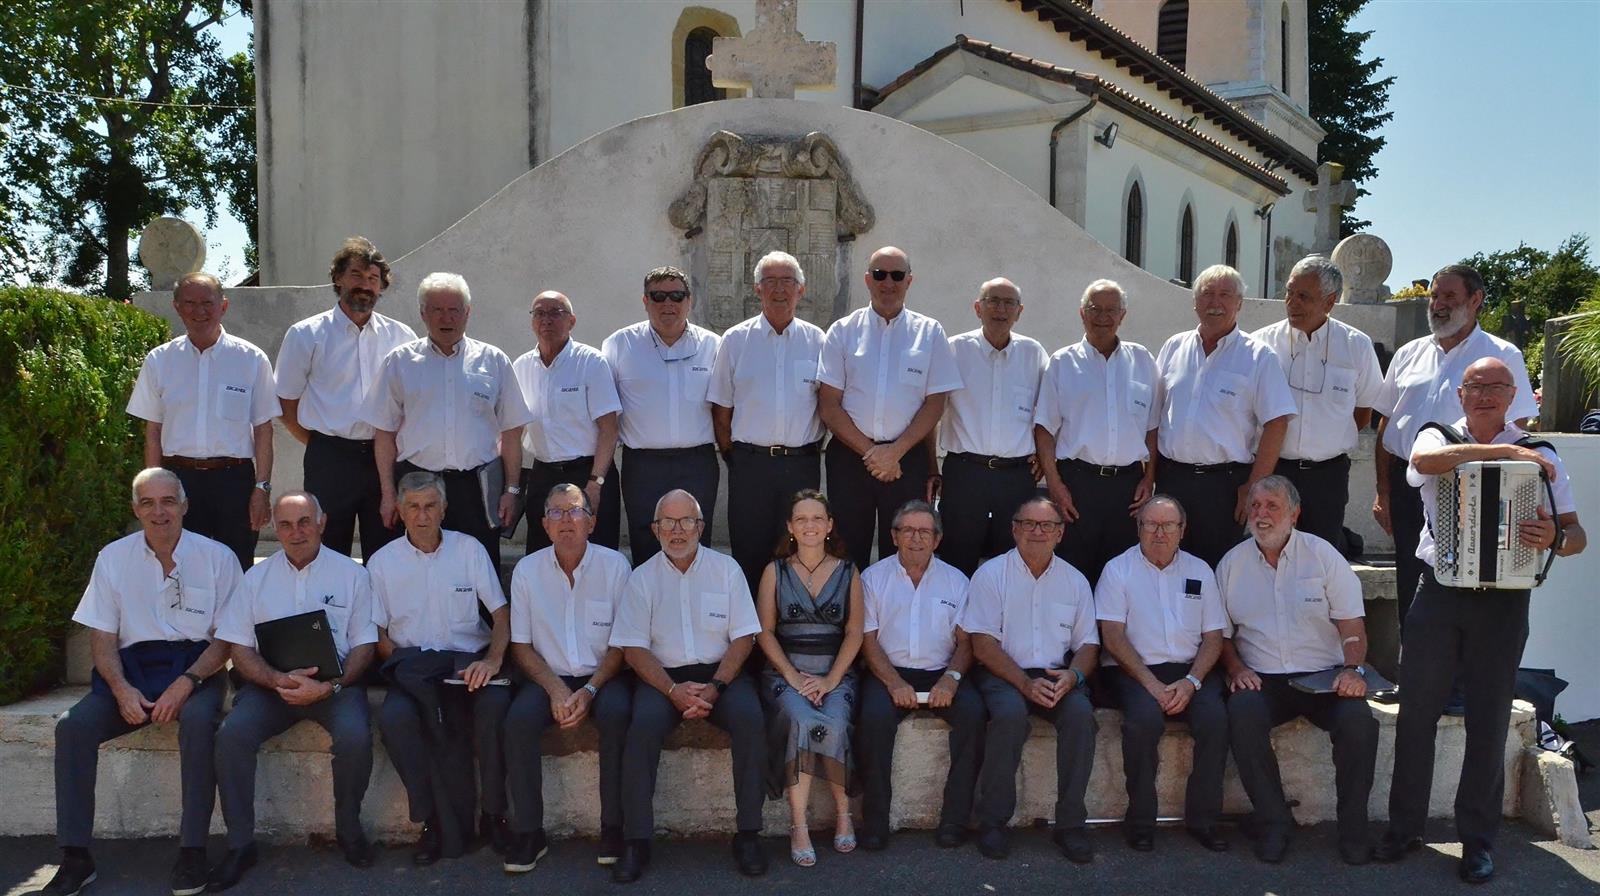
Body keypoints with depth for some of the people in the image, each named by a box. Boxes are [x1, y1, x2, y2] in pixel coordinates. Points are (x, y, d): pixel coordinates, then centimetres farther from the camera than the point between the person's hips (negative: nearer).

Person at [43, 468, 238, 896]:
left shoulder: (217, 557, -1)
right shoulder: (113, 558, 6)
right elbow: (102, 638, 6)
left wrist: (185, 684, -18)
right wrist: (122, 689, -12)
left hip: (195, 666, -3)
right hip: (132, 669, 3)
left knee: (198, 719, -34)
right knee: (73, 726, -22)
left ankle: (192, 852, -25)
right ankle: (75, 856, -13)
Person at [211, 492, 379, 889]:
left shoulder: (351, 573, 5)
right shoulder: (257, 576, 11)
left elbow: (364, 646, 1)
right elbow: (239, 648, 6)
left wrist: (328, 686, -17)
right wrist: (278, 680, -15)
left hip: (335, 680, -2)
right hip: (271, 680, 2)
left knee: (355, 735, -30)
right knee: (232, 734, -25)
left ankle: (348, 829, -5)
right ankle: (240, 844, -10)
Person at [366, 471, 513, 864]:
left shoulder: (469, 549, 6)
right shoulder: (382, 561, 7)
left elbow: (501, 613, 4)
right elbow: (378, 634, 8)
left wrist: (493, 659, -14)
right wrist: (405, 666, -11)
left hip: (469, 660, 0)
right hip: (412, 666, 1)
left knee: (496, 705, -33)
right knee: (393, 717, -32)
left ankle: (493, 813, -13)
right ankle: (438, 821, -17)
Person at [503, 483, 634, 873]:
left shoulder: (615, 566, -4)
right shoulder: (527, 570, 0)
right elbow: (521, 645, 4)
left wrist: (590, 690, -15)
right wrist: (555, 688, -12)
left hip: (603, 676, -1)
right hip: (549, 676, 2)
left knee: (616, 714, -32)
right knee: (518, 720, -27)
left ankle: (614, 827, -17)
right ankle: (528, 832, -13)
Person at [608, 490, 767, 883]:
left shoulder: (726, 568, 6)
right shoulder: (642, 578, 5)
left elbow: (743, 637, 2)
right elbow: (633, 648, 0)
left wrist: (715, 687, -13)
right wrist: (673, 690, -15)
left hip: (720, 673, 0)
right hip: (663, 675, 0)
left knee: (750, 718, -29)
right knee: (643, 725, -30)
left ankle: (748, 835, -18)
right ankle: (636, 841, -21)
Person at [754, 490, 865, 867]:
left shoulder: (847, 572, 10)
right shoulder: (775, 572, 9)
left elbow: (854, 633, 3)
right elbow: (765, 631, 4)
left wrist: (830, 680, -9)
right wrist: (794, 676, -9)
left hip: (836, 673, 0)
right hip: (785, 672, 0)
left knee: (834, 723, -31)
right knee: (802, 720, -32)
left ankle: (843, 811, -11)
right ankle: (798, 826, -24)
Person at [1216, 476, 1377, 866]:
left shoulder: (1322, 554, 5)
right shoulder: (1232, 563, 9)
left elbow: (1351, 623, 2)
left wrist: (1352, 669, -14)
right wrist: (1236, 669, -6)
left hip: (1323, 674, 0)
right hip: (1262, 679, 1)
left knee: (1359, 720, -30)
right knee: (1242, 715, -32)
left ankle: (1353, 826, -8)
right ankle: (1272, 822, -15)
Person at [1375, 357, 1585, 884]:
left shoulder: (1540, 457, 6)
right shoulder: (1439, 438, 5)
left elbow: (1577, 534, 1)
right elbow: (1425, 459, -21)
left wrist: (1554, 538, -22)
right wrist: (1506, 450, -22)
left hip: (1503, 602, 0)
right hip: (1438, 594, 0)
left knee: (1489, 723, 6)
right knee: (1416, 713, 4)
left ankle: (1478, 840, 18)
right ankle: (1404, 826, 17)